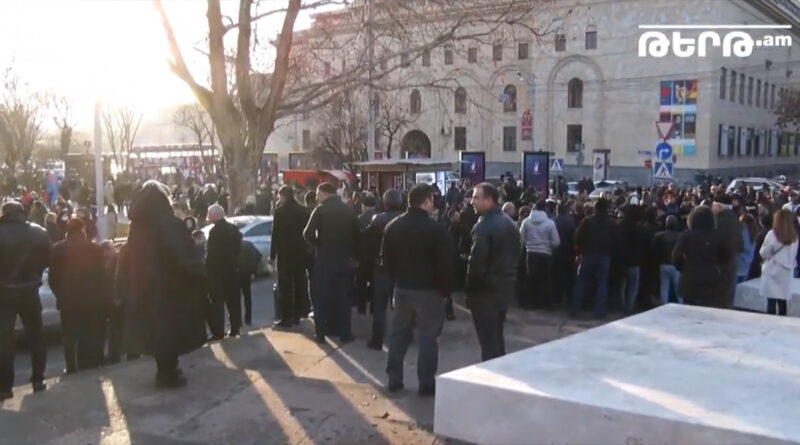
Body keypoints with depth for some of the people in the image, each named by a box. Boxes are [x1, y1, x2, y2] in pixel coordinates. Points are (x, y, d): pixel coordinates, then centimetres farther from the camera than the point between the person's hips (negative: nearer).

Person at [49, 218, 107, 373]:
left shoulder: (58, 249, -3)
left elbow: (53, 275, 0)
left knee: (69, 335, 8)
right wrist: (101, 296, 7)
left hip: (67, 299, 0)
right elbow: (101, 274, -3)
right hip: (90, 298, 0)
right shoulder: (94, 248, -5)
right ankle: (88, 365, 11)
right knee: (89, 335, 8)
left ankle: (71, 367, 8)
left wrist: (59, 293, 13)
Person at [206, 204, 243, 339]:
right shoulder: (234, 229, 6)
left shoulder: (214, 231, -17)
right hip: (231, 268, 7)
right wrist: (233, 261, 15)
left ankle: (218, 332, -4)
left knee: (217, 302, -2)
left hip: (217, 270, -7)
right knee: (233, 300, 13)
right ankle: (235, 328, 18)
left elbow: (211, 253, -17)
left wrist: (207, 268, -8)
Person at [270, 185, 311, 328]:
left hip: (285, 253, -5)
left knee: (285, 286, -1)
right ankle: (297, 315, 17)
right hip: (300, 252, 5)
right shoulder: (303, 210, 4)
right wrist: (305, 250, 12)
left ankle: (286, 318, -2)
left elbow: (276, 234, -10)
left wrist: (272, 254, -5)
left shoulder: (280, 211, -10)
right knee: (299, 284, 12)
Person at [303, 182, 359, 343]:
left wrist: (317, 245, 1)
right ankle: (344, 333, 10)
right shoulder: (349, 210, 7)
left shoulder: (321, 210, -8)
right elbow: (356, 235, 7)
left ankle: (320, 333, 7)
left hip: (324, 259, -4)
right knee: (342, 297, 10)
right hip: (345, 259, 4)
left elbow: (308, 234, -16)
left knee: (321, 297, 6)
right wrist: (353, 255, 13)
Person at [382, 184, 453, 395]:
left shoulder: (393, 226, 4)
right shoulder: (437, 229, -14)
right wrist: (446, 289, -2)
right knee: (428, 337, 2)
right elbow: (445, 264, -14)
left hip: (402, 288, 5)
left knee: (399, 333, 14)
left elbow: (386, 259, 9)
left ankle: (394, 379, 19)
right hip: (428, 290, -5)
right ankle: (426, 384, 6)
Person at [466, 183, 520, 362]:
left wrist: (470, 289, -12)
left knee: (488, 340, -1)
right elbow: (516, 255, 14)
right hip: (505, 285, 9)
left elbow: (476, 262, -22)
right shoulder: (510, 223, 10)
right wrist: (508, 276, 17)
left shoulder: (484, 226, -19)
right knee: (497, 336, 19)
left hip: (486, 288, -9)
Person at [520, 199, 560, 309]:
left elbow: (522, 238, -3)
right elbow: (556, 242, -10)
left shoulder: (527, 221, -6)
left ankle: (532, 302, 17)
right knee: (545, 279, 9)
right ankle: (547, 303, 13)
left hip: (531, 253, 2)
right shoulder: (550, 223, -11)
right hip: (546, 254, -2)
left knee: (532, 278, 13)